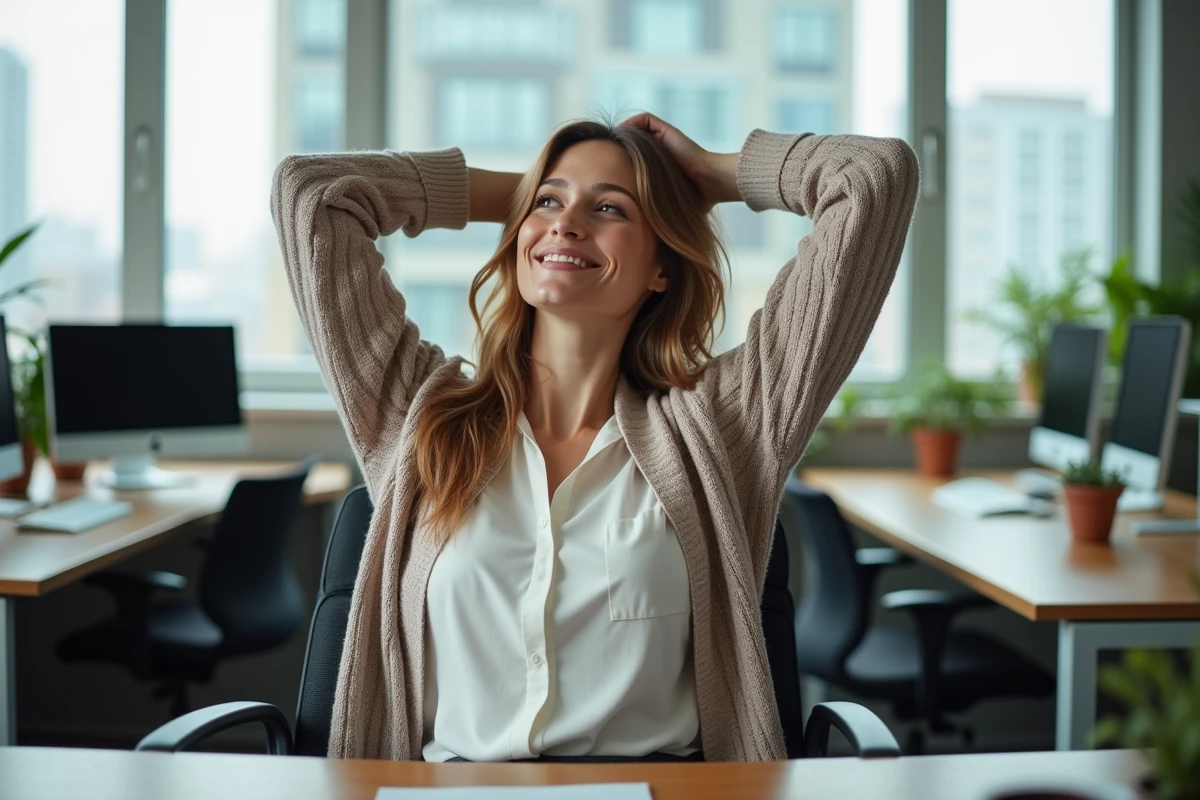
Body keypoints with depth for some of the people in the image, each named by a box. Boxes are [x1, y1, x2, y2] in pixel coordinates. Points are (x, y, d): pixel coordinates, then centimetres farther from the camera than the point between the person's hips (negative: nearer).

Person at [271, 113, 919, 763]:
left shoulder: (716, 427, 7)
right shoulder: (421, 415, 11)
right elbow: (306, 190, 13)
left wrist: (710, 174, 18)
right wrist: (513, 193, 20)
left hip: (659, 775, 1)